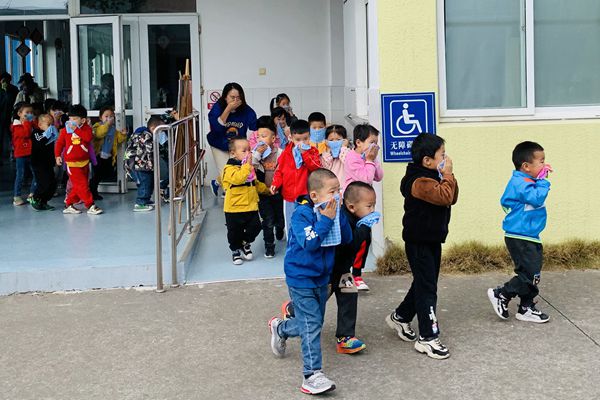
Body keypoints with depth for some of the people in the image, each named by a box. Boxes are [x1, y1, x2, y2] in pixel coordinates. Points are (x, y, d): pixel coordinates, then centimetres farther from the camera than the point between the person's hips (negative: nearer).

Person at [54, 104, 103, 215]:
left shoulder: (86, 128, 0)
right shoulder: (65, 130, -1)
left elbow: (88, 137, -21)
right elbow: (60, 143, 5)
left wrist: (76, 130, -23)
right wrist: (58, 155, -2)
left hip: (84, 161, 3)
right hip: (72, 163, -3)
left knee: (78, 186, 10)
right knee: (82, 185, -7)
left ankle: (69, 205, 22)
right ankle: (90, 206, -5)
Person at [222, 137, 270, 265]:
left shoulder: (251, 167, 11)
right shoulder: (229, 168, -13)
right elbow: (238, 178, -33)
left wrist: (266, 189, 18)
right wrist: (247, 165, -30)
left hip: (251, 207, 5)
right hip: (234, 208, -5)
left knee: (255, 226, 2)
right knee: (235, 232, 8)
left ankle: (245, 243, 30)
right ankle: (236, 250, 31)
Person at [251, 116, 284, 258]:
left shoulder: (280, 153, -8)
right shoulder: (256, 153, -5)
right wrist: (257, 154, -24)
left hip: (278, 192, 1)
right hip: (262, 193, -1)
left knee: (280, 218, 16)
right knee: (268, 221, -1)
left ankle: (280, 234, 48)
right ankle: (269, 246, 13)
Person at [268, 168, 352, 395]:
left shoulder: (332, 211, -1)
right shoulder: (302, 214, -22)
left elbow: (347, 238, -3)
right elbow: (310, 243, -32)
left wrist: (339, 215, -15)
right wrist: (326, 220, -29)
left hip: (321, 277, 8)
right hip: (301, 278, -8)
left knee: (314, 322, 20)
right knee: (311, 326, -9)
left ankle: (280, 328, 47)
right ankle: (312, 375, -3)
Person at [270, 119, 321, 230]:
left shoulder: (312, 152, -1)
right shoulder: (286, 153, 2)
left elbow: (316, 167, -17)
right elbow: (279, 170, 8)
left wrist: (304, 153, -20)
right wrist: (275, 184, -7)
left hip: (306, 195, -2)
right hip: (289, 196, 2)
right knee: (290, 224, 12)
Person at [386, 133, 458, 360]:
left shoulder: (432, 178, 11)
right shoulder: (420, 181, -22)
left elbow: (452, 198, 8)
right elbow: (444, 197, -33)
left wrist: (448, 176, -3)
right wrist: (447, 175, -19)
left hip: (432, 239, 10)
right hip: (419, 241, -10)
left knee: (424, 283, 19)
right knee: (426, 287, -7)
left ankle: (400, 317, 36)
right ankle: (427, 338, -1)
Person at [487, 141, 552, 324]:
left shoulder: (524, 182, 14)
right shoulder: (520, 183, -19)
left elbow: (505, 201, 23)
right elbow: (537, 198, -30)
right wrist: (542, 179, -20)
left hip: (529, 237, 11)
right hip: (520, 238, -11)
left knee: (532, 275, 13)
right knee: (530, 274, -10)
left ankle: (526, 308, 21)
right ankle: (501, 294, 4)